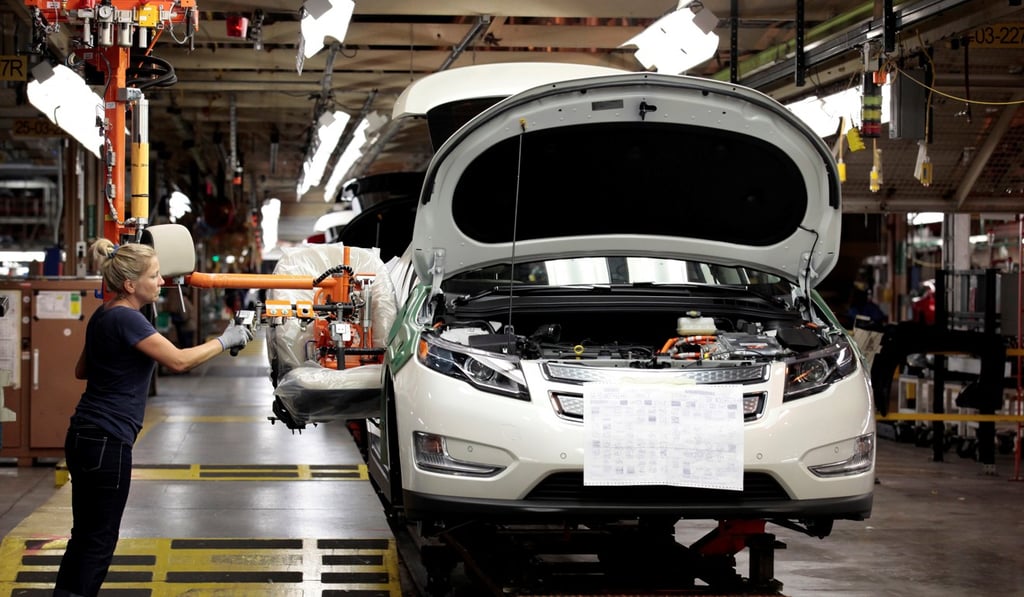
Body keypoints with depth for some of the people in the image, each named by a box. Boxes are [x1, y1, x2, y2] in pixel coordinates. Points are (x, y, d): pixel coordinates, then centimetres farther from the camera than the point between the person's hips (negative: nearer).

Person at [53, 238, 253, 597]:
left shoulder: (104, 316, 12)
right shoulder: (125, 319, -17)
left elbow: (81, 370, 25)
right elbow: (178, 361, -21)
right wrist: (225, 341, -11)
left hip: (84, 435, 9)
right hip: (107, 442, -9)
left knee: (85, 533, 14)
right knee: (100, 539, -1)